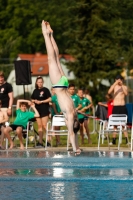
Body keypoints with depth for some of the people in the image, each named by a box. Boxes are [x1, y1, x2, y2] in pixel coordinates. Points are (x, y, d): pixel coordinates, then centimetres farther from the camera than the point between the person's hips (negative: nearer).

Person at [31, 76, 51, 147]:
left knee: (44, 125, -11)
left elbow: (50, 99, -8)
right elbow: (32, 99, 19)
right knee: (39, 126, 6)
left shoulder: (45, 90, -3)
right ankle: (40, 142, 7)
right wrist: (35, 101, -4)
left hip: (44, 110, -6)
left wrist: (41, 101, -13)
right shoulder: (35, 91, 12)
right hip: (37, 110, 6)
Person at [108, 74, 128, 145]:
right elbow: (109, 92, -14)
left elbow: (126, 93, -16)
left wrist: (122, 85, -22)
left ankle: (127, 139, -4)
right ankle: (114, 140, 6)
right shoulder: (114, 86, 6)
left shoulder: (124, 87, 4)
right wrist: (115, 83, -21)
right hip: (115, 107, 1)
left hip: (122, 107, -1)